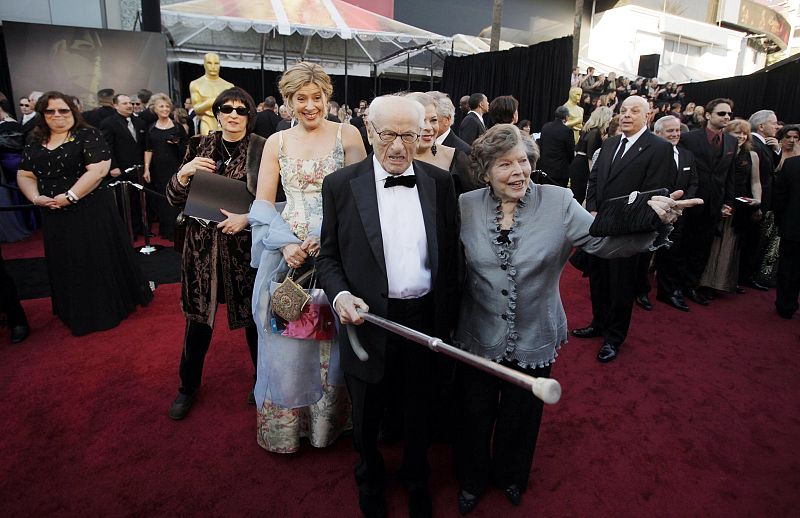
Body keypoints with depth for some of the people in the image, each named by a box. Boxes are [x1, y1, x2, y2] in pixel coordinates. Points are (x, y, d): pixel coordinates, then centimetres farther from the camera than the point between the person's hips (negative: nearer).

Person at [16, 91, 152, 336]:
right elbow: (24, 175, 13)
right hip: (55, 216, 6)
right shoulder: (35, 143, 11)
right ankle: (78, 313, 29)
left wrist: (69, 197, -20)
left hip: (92, 212, -5)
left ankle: (109, 307, 23)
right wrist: (36, 197, -7)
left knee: (98, 260, 4)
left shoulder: (88, 135, -7)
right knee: (67, 265, 13)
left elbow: (98, 170, -18)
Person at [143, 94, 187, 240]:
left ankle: (175, 231, 6)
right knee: (160, 200, 5)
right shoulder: (151, 129, 8)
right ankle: (165, 230, 16)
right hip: (157, 169, 2)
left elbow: (187, 147, 5)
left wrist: (178, 143, -15)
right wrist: (146, 169, 0)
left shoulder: (177, 126, 2)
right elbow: (148, 150, 7)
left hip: (174, 167, -2)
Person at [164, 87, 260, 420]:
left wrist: (248, 217, -18)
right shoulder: (199, 146, 5)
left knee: (253, 316, 10)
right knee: (198, 318, 11)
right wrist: (184, 172, -14)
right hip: (202, 246, 3)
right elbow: (174, 199, 4)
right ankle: (189, 385, 34)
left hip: (246, 246, -2)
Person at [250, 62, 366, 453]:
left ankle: (329, 420, 31)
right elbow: (262, 203, 4)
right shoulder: (277, 142, 7)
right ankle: (286, 425, 31)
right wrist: (287, 242, -14)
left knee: (332, 339, 9)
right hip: (288, 250, 2)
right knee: (288, 342, 10)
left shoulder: (347, 135, 1)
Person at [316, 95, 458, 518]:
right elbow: (328, 255, -1)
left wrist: (446, 318, 4)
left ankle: (417, 483, 51)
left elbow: (449, 256, 3)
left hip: (425, 320, 2)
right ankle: (370, 482, 51)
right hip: (367, 321, -1)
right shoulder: (341, 185, -7)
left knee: (418, 412, 22)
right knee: (367, 417, 20)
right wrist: (340, 295, -20)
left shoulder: (440, 182, -2)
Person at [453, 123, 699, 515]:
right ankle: (472, 479, 50)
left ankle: (510, 475, 55)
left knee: (520, 416, 23)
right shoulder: (466, 207, -9)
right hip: (478, 338, 0)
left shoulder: (558, 203, -12)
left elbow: (604, 240, -19)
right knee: (476, 416, 20)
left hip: (534, 340, 0)